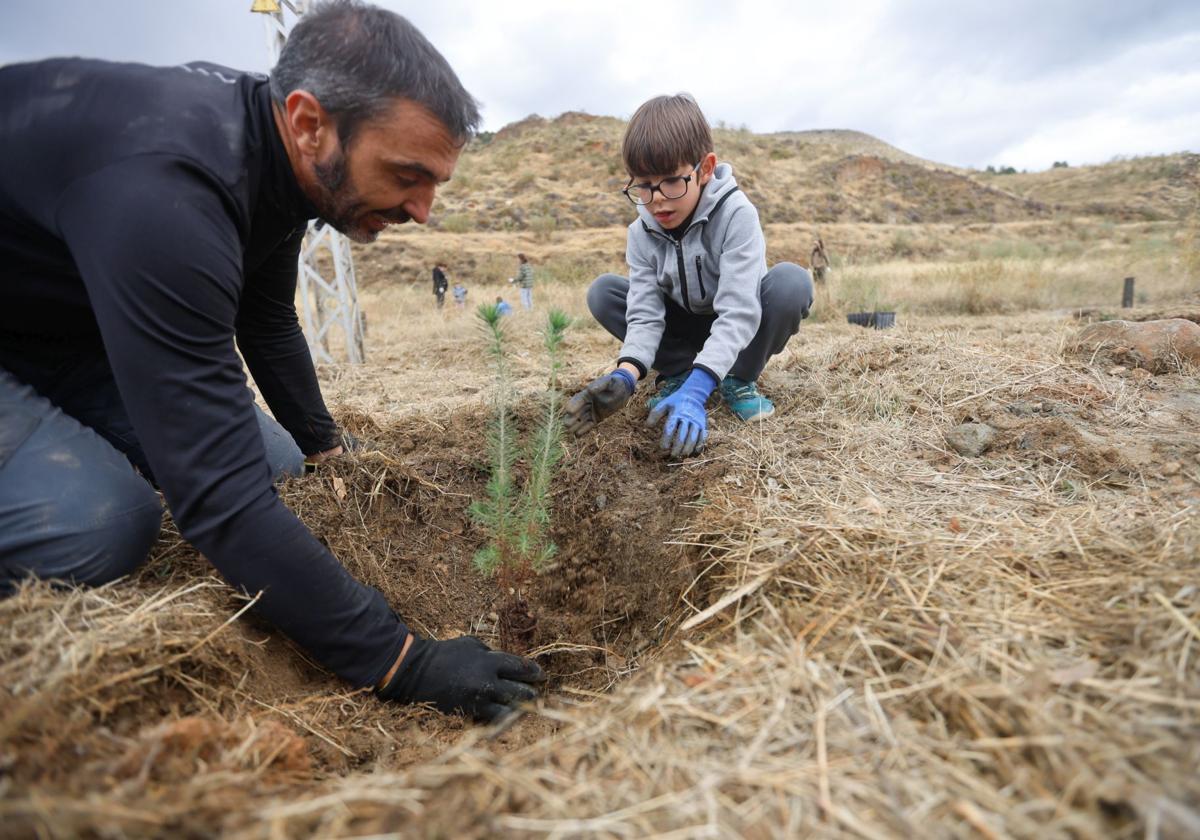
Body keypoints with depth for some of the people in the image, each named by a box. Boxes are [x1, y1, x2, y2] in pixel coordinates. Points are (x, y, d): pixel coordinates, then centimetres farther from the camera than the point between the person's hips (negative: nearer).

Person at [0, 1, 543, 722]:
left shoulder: (276, 150, -11)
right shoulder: (165, 183, -39)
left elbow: (268, 322, 6)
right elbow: (220, 494, -42)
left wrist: (325, 449, 18)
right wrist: (401, 663, -38)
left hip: (69, 327, 8)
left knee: (279, 466, 0)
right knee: (98, 526, -31)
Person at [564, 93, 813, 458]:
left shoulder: (735, 214, -27)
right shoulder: (641, 233, -14)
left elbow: (737, 313, -36)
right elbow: (645, 314, -21)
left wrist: (696, 389, -49)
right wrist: (625, 374, -43)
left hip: (737, 333, -3)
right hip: (686, 328, 3)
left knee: (792, 281, -34)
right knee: (602, 291, -16)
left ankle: (739, 379, -10)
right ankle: (678, 372, -8)